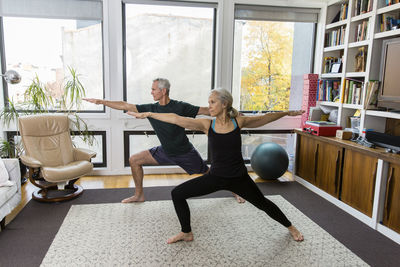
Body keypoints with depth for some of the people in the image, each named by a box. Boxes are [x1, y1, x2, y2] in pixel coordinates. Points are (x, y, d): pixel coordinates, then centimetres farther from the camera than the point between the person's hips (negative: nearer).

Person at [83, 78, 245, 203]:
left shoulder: (180, 107, -18)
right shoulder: (151, 109, -7)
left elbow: (204, 110, -13)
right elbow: (125, 106, -5)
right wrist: (101, 102, -7)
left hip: (185, 153, -4)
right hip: (165, 152, 4)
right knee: (134, 160, -1)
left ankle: (235, 191, 30)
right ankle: (139, 195, 16)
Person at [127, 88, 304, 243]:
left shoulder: (238, 122, -9)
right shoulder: (207, 125, -8)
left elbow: (265, 118, 6)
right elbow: (176, 119, -14)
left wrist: (287, 113, 13)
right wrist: (147, 114, -16)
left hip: (239, 178, -1)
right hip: (215, 177, 2)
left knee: (263, 203, 14)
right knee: (177, 194, -4)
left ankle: (290, 227, 44)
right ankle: (186, 233, 17)